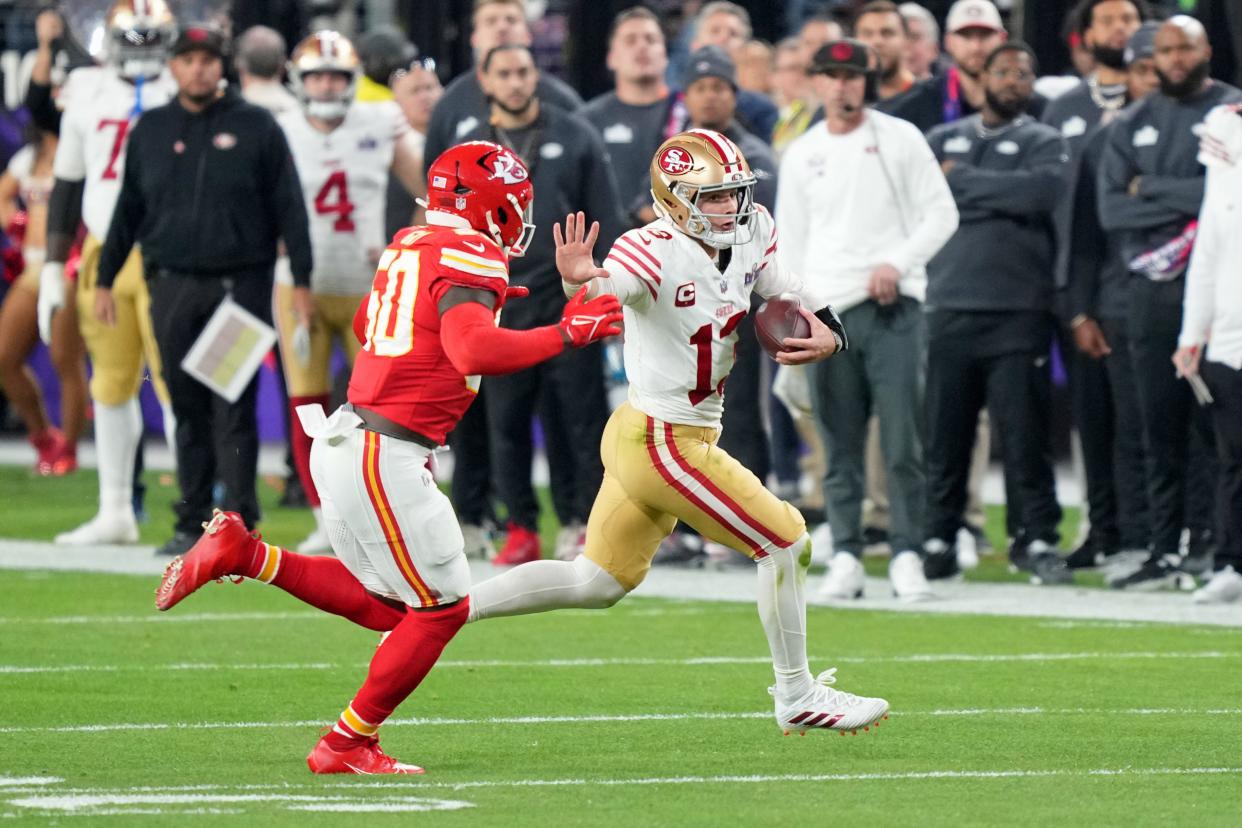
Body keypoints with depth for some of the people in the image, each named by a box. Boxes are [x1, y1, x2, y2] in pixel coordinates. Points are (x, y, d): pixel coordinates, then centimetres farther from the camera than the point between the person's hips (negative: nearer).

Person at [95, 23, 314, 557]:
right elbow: (127, 212, 17)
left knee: (234, 410, -6)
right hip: (172, 285, 3)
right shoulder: (151, 131, 11)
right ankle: (192, 523, 12)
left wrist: (301, 282, -4)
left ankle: (239, 521, -4)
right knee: (189, 411, 7)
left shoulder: (255, 127, 0)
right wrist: (105, 280, 14)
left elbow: (288, 208, 1)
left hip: (240, 286, -3)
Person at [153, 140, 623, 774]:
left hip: (347, 438, 9)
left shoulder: (410, 245, 12)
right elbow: (473, 353, -32)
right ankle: (348, 746, 11)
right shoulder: (471, 259, -14)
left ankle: (242, 554, 14)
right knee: (441, 608, 3)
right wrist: (565, 335, -24)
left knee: (386, 603, 20)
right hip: (384, 457, -9)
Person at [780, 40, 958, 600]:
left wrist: (897, 262, -12)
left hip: (892, 305, -3)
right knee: (840, 445, 3)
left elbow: (941, 214, 1)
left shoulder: (899, 139, 4)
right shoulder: (802, 155, 13)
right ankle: (846, 558, 7)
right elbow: (790, 244, 15)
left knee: (902, 440, -8)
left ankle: (907, 557, -6)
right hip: (826, 314, 3)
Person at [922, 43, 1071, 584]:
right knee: (943, 435, 3)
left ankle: (1036, 539, 4)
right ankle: (938, 538, 10)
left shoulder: (1043, 143, 7)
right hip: (948, 309, 2)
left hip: (1019, 311, -2)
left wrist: (962, 182, -7)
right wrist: (996, 196, -6)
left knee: (1025, 433, -3)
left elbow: (1045, 190, -14)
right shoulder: (942, 141, 16)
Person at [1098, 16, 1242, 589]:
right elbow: (1111, 208, 5)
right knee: (1161, 424, 3)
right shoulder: (1134, 125, 16)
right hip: (1151, 289, 4)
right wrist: (1186, 202, -5)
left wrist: (1153, 189, -4)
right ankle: (1165, 549, 4)